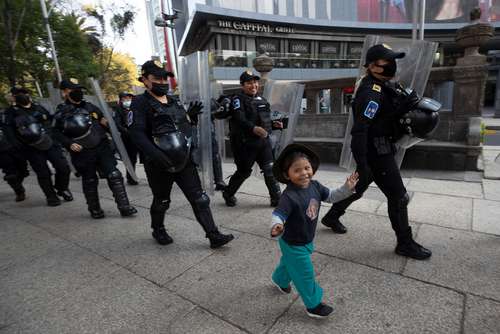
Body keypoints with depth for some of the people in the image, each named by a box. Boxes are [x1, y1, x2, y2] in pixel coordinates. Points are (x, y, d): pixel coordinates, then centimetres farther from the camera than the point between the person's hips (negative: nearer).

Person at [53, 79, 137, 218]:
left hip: (102, 147, 2)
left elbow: (103, 120, 19)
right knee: (90, 182, 9)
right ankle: (94, 209, 28)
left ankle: (124, 207, 1)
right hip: (83, 153, -2)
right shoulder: (61, 112, 0)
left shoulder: (89, 106, 8)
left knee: (114, 175, -5)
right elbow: (56, 133, 5)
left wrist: (105, 122, -5)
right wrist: (69, 144, -11)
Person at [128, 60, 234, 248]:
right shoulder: (140, 103, -6)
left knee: (199, 199, 1)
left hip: (184, 161, 5)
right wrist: (156, 155, -32)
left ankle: (214, 236, 8)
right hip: (159, 165, -4)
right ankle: (158, 230, 43)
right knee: (161, 201, 15)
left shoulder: (174, 101, 13)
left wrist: (192, 115, -1)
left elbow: (187, 126, 21)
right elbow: (136, 133, -19)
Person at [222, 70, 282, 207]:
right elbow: (240, 119, -23)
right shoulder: (238, 99, -7)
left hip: (263, 140, 6)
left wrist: (274, 124, 5)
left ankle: (276, 198, 12)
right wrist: (253, 128, -39)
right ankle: (228, 194, 29)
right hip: (245, 143, -6)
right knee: (244, 171, 5)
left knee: (270, 169, 2)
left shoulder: (261, 99, 16)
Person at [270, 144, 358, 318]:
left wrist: (347, 188, -7)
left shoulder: (314, 186, -10)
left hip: (306, 240, 8)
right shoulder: (289, 196, -35)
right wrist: (276, 226, -56)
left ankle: (279, 279, 62)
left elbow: (331, 196, 4)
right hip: (294, 245, -8)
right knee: (305, 275, 10)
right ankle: (313, 305, 34)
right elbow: (278, 214, -35)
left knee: (290, 263, 33)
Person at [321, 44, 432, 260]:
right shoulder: (371, 92, -21)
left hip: (378, 150, 10)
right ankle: (405, 244, 16)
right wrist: (362, 164, -31)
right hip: (377, 153, -10)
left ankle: (332, 217, 37)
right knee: (398, 196, 0)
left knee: (358, 186, 21)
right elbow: (359, 130, -28)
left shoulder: (381, 86, 11)